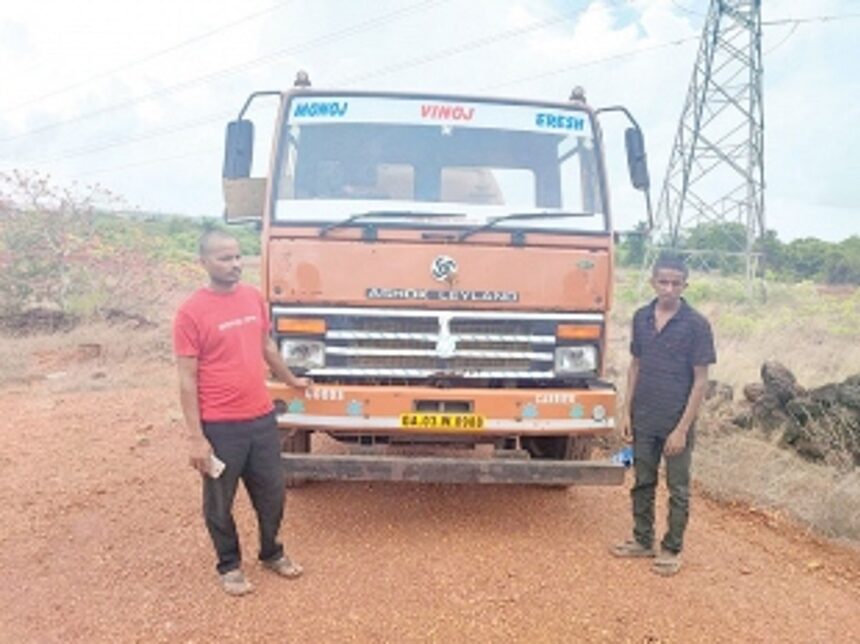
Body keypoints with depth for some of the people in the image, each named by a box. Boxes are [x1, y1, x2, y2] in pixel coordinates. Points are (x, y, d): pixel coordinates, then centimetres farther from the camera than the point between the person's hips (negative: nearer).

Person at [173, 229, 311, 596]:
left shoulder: (254, 298, 3)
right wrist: (195, 437, -14)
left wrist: (291, 381, 30)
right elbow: (188, 380, -13)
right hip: (220, 426, -5)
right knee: (220, 502, 12)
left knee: (272, 493, 18)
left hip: (262, 417, 5)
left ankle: (272, 553, 40)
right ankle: (229, 565, 34)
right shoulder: (191, 312, -14)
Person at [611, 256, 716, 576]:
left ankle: (671, 550, 24)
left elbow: (700, 380, -12)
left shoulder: (696, 324, -13)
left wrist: (682, 428, -15)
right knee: (643, 483, 16)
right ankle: (643, 541, 32)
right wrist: (627, 411, 4)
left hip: (676, 422, -4)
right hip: (643, 419, 4)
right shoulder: (641, 318, 1)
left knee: (677, 490, 9)